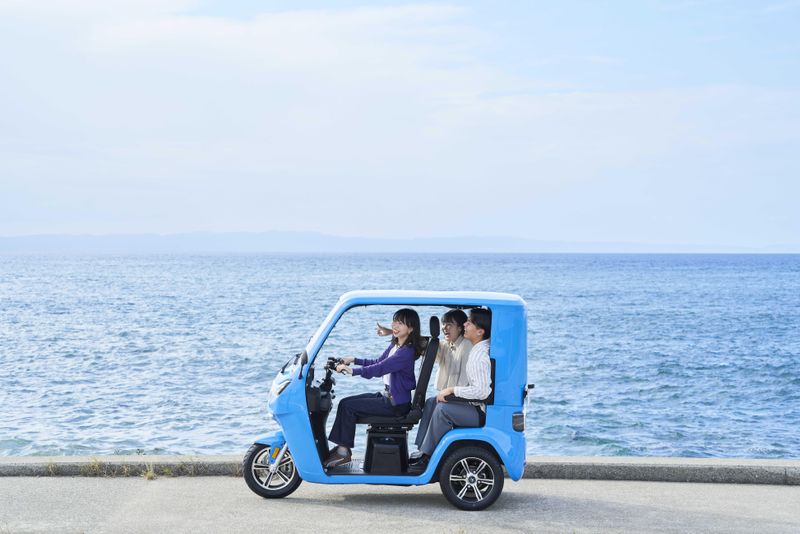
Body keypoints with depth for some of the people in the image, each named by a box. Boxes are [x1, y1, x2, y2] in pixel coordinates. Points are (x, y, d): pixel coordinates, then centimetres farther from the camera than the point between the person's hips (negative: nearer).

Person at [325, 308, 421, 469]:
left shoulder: (406, 352, -21)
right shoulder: (395, 345, 10)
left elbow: (380, 368, -29)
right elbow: (378, 363, 21)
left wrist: (353, 371, -30)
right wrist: (354, 360, 11)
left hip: (396, 404, -10)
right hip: (387, 395, 10)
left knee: (348, 406, -14)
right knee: (345, 402, 3)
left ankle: (344, 452, -6)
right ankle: (342, 447, 4)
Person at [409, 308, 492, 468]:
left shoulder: (481, 356, -24)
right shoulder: (478, 349, 7)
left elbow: (481, 392, -30)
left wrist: (452, 390, -19)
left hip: (482, 412, -11)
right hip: (476, 405, 11)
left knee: (442, 409, -24)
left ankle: (427, 455, -11)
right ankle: (422, 449, 10)